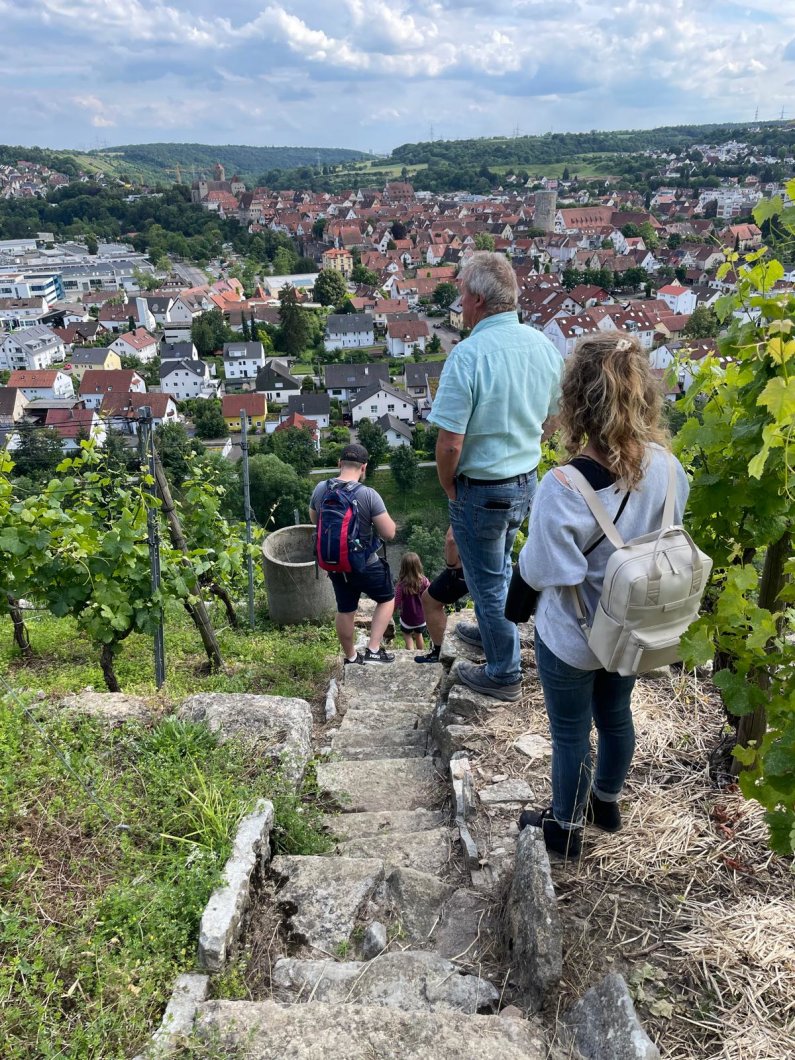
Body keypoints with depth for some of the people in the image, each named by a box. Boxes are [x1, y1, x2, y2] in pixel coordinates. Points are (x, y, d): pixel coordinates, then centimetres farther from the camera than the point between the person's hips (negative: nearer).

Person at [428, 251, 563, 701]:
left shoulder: (469, 355, -25)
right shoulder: (544, 346, -3)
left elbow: (450, 444, -25)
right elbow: (548, 419, 9)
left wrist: (448, 487, -7)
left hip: (480, 490, -7)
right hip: (527, 482, 7)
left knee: (487, 579, 11)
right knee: (500, 566, 29)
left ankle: (504, 674, 27)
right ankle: (491, 630, 52)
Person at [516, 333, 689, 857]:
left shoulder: (562, 488, -35)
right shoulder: (666, 467, -16)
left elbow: (541, 571, -25)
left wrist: (530, 549, -5)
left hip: (573, 638, -5)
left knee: (571, 732, 17)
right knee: (615, 714, 27)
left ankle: (565, 825, 42)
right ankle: (607, 801, 53)